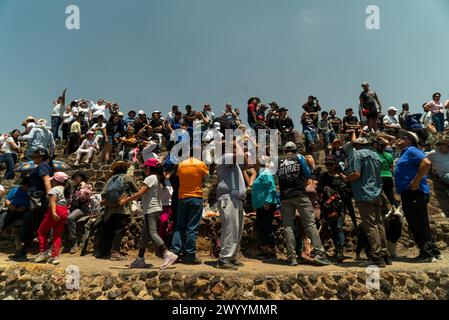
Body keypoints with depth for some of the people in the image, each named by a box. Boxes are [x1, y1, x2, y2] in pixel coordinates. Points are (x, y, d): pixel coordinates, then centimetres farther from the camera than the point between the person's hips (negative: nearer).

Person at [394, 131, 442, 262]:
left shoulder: (411, 150, -9)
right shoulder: (405, 153, 20)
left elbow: (426, 163, -25)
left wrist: (416, 182, -23)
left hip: (415, 193, -10)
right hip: (408, 194, 10)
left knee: (419, 225, -5)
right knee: (417, 225, 15)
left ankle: (428, 253, 4)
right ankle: (433, 252, 24)